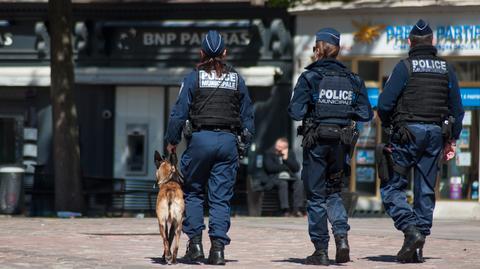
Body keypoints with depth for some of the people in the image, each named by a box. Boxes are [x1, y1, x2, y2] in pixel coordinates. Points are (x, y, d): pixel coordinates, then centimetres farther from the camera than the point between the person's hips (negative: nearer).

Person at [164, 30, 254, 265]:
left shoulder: (194, 78, 0)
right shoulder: (237, 79, 9)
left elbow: (179, 112, -2)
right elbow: (248, 115, 12)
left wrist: (172, 141, 7)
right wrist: (245, 142, 20)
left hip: (200, 138, -2)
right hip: (228, 140, 2)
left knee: (192, 192, 12)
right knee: (221, 197, 3)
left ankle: (195, 243, 3)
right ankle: (218, 248, -4)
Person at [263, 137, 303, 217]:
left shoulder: (290, 154, 16)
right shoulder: (269, 153, 7)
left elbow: (296, 168, 3)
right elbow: (270, 167, -10)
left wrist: (286, 158, -7)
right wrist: (285, 167, -3)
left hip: (289, 177, 4)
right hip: (275, 177, -4)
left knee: (299, 183, -27)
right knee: (283, 183, -36)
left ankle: (297, 209, -33)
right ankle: (285, 210, -40)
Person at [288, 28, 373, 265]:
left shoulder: (310, 77, -9)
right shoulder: (352, 79, 3)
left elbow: (296, 112, -14)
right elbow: (366, 114, 2)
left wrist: (309, 109, 7)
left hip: (316, 141, -4)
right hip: (342, 140, 4)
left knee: (316, 196, 6)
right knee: (333, 192, 18)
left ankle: (321, 250, 5)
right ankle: (341, 234, -6)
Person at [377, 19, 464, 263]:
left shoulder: (405, 67, -6)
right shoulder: (446, 69, 9)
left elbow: (384, 103, -10)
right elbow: (457, 108, 10)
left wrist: (388, 125, 9)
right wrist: (452, 139, 18)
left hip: (408, 132, -5)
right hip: (436, 133, 5)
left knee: (391, 187, 1)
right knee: (425, 191, 8)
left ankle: (411, 231, -19)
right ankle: (417, 248, 6)